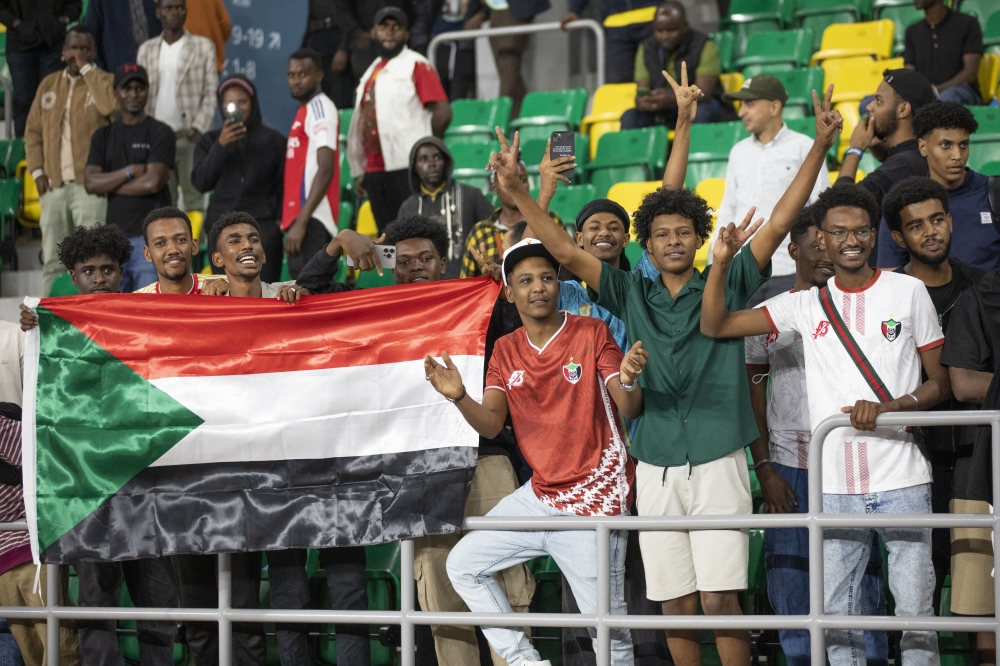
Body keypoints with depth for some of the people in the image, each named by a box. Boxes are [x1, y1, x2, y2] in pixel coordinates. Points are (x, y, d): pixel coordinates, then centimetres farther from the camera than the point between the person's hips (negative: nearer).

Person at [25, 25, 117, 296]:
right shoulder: (49, 85, 16)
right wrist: (36, 170, 4)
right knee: (52, 259, 7)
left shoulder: (104, 81, 3)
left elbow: (111, 105, -21)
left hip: (88, 184, -5)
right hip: (53, 185, 5)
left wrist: (87, 68, -12)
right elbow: (33, 130, 17)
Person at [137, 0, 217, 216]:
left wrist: (197, 130, -11)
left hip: (189, 137, -3)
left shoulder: (203, 47, 4)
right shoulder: (146, 50, 13)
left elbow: (210, 94, 0)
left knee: (194, 200, -2)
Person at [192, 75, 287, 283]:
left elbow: (284, 186, 8)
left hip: (263, 226, -2)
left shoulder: (273, 140, 7)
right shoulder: (210, 141, 13)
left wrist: (280, 219, -5)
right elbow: (201, 182, 0)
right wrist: (221, 146, -10)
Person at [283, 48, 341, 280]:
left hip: (311, 218, -10)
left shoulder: (321, 109, -8)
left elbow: (325, 171, -19)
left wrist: (301, 222, -24)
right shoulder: (305, 111, 21)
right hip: (299, 216, 10)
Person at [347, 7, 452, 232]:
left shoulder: (416, 65, -2)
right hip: (375, 170, 7)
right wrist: (362, 171, 16)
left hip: (405, 169, -7)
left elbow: (442, 113, -10)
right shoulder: (373, 72, 20)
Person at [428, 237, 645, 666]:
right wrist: (458, 397, -22)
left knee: (608, 627, -8)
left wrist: (627, 380, -37)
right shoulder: (505, 350, 7)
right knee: (463, 565, 5)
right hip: (539, 497, 6)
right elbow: (490, 423, -2)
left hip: (594, 501, -6)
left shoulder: (591, 333, -7)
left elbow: (630, 409, -14)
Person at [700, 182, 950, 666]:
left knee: (915, 611, -2)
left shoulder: (908, 291, 4)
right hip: (835, 488, 2)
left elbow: (941, 382, 5)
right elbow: (714, 326, 5)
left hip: (902, 481, -2)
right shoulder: (806, 304, 9)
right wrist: (722, 263, -9)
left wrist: (889, 407, -13)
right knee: (835, 617, 3)